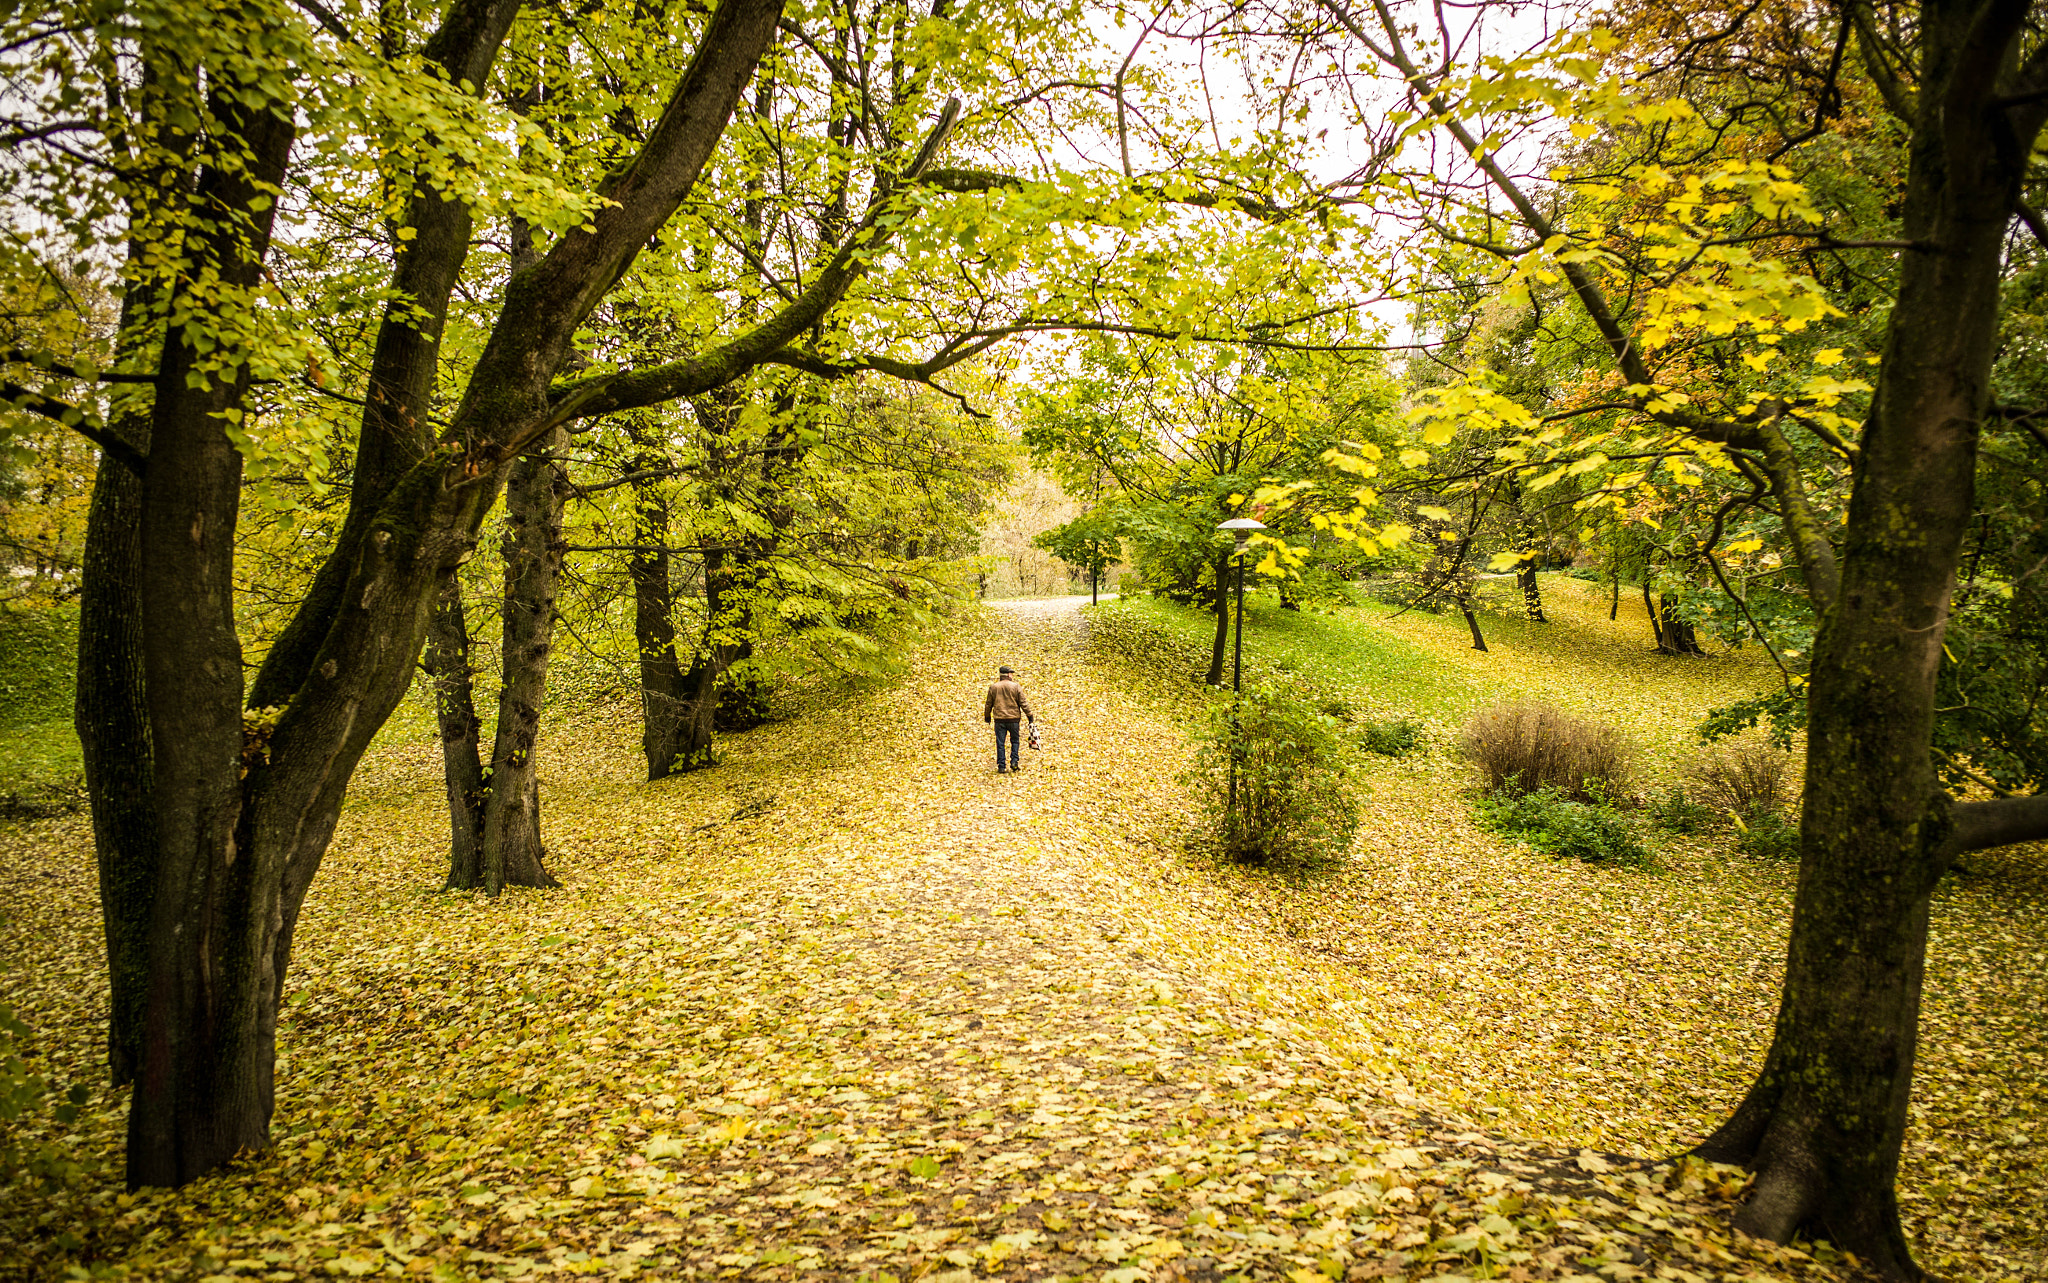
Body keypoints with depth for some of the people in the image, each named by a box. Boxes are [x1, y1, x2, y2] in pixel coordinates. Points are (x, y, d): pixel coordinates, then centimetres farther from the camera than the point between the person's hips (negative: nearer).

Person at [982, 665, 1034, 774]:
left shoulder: (993, 687, 3)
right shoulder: (1016, 687, -3)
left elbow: (988, 704, 11)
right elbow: (1023, 703, -2)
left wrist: (987, 716, 26)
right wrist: (1030, 716, 4)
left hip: (999, 719, 1)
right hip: (1013, 718, -1)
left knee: (1000, 743, 4)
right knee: (1014, 741, 13)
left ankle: (1001, 766, 3)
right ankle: (1014, 761, 2)